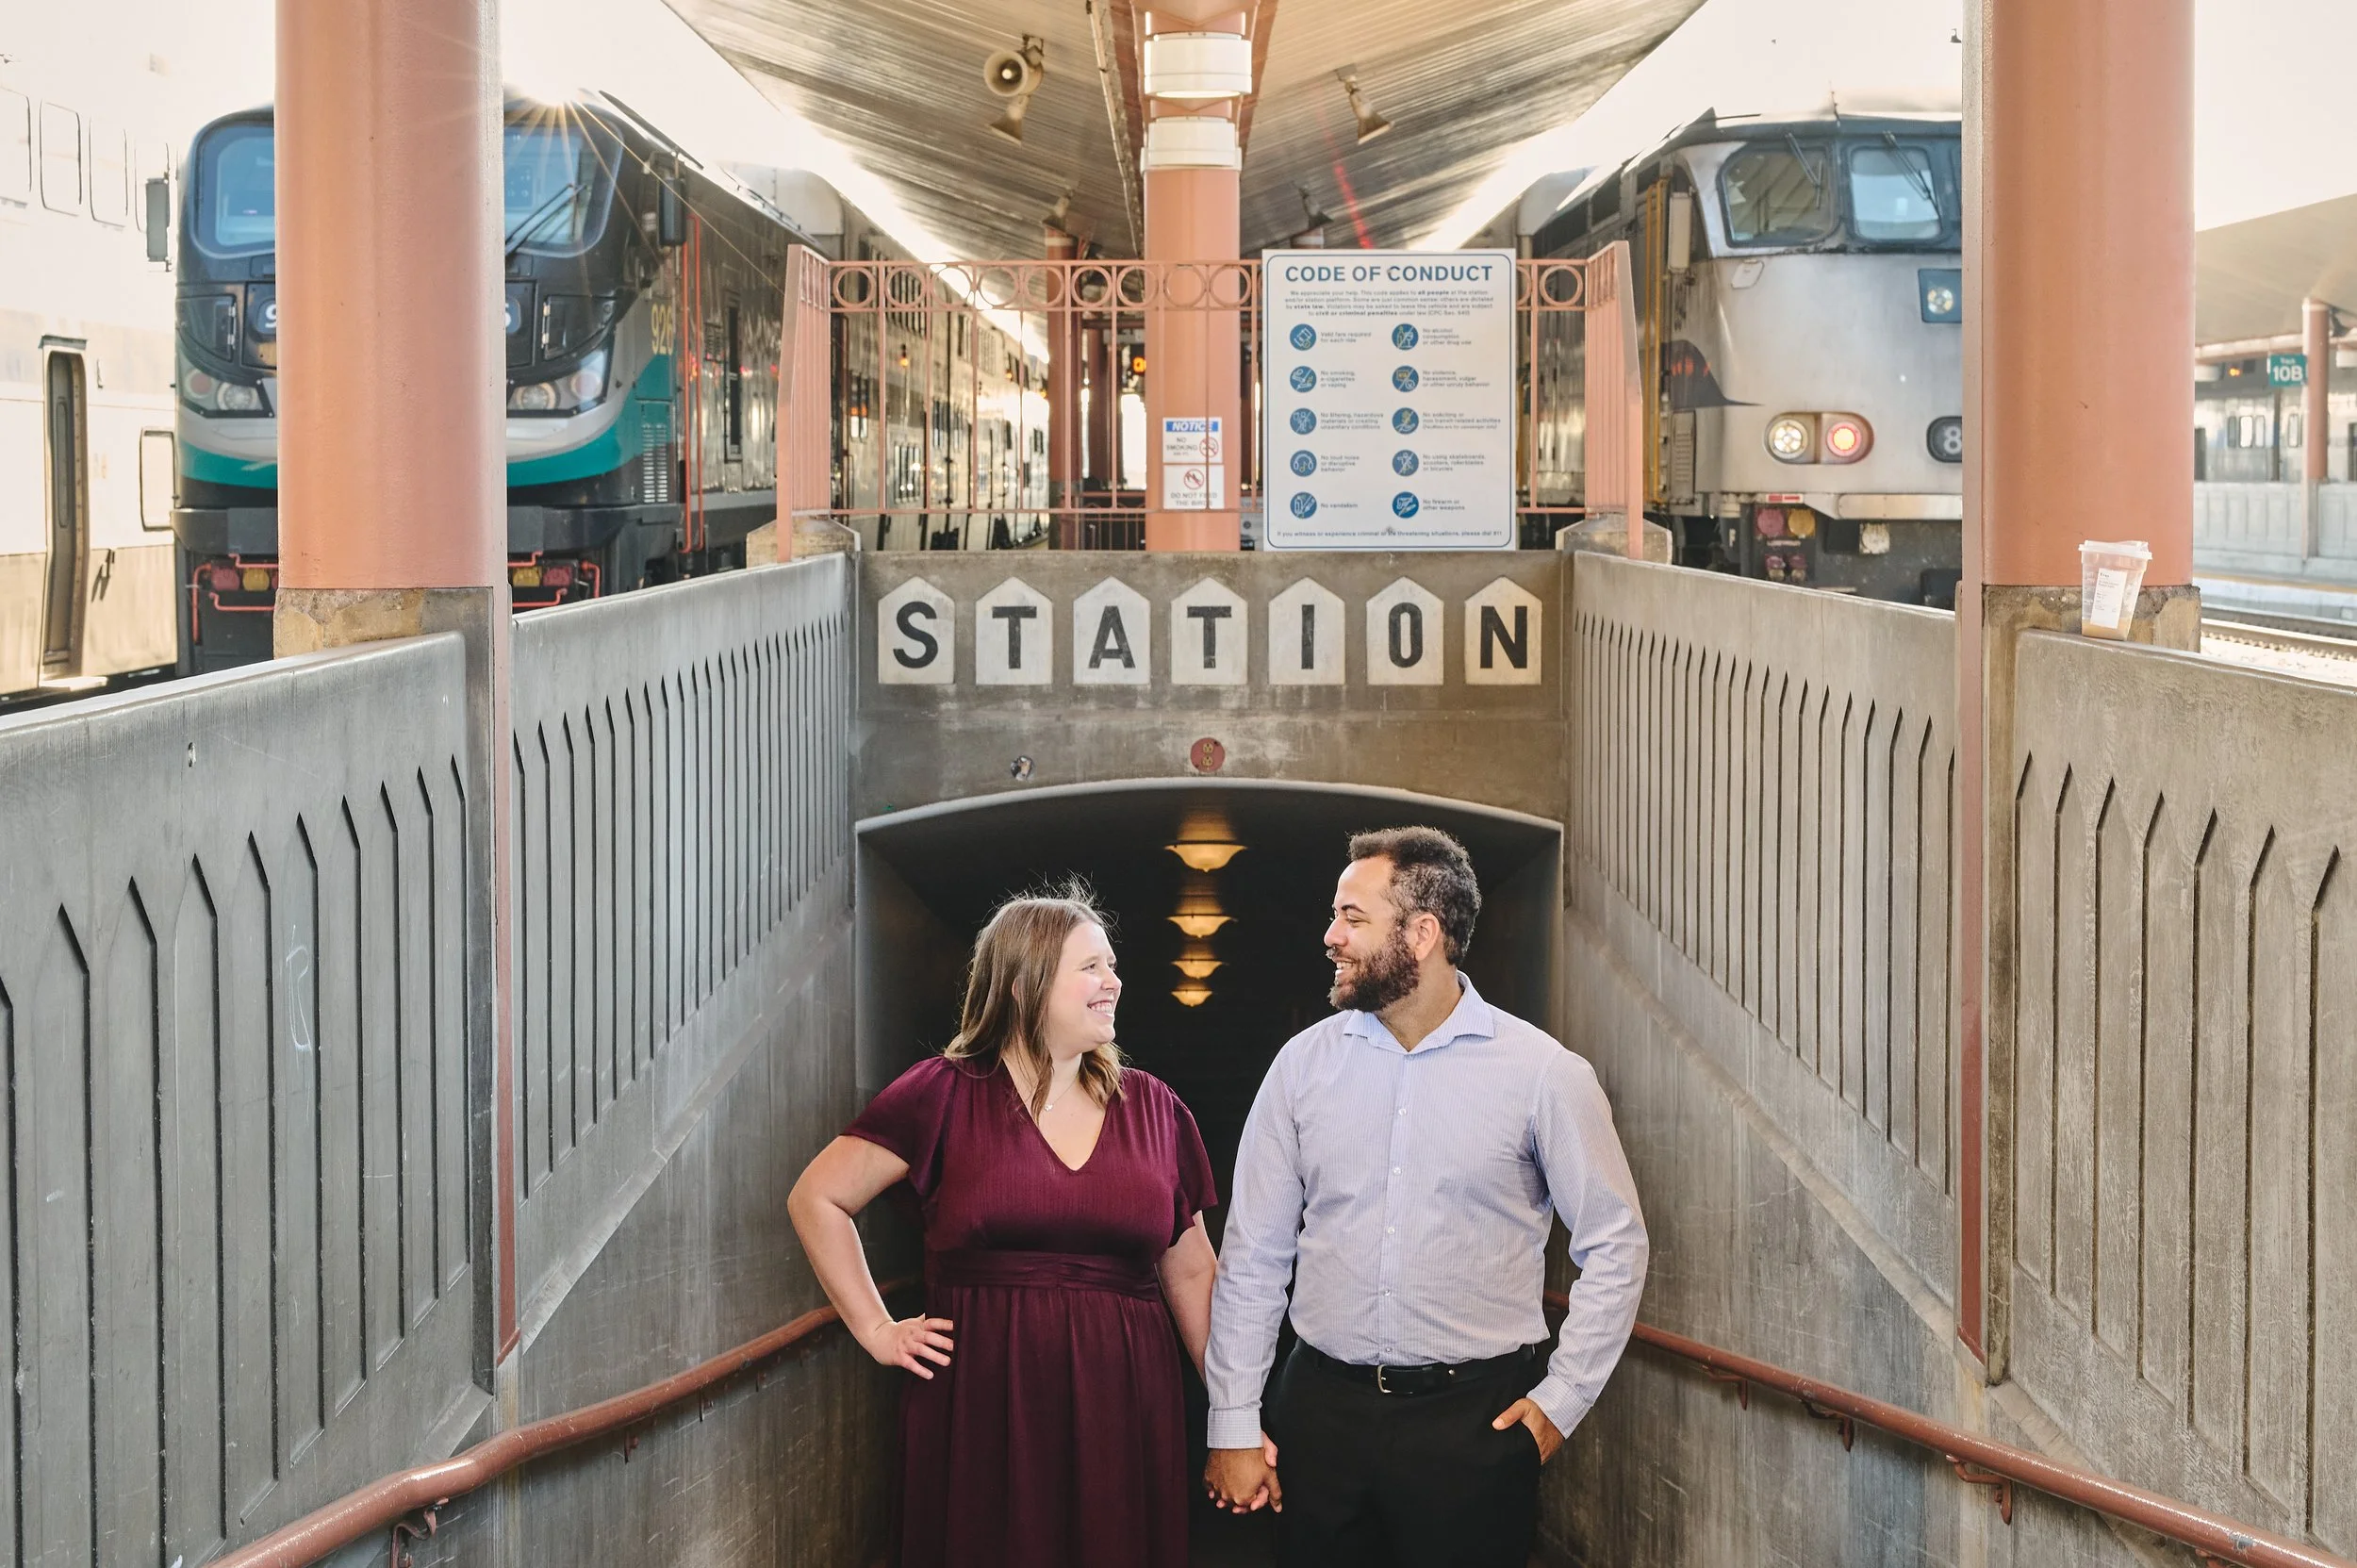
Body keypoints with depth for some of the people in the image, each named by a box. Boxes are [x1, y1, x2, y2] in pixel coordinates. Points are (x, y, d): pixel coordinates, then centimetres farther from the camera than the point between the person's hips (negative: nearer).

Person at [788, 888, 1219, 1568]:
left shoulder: (1152, 1109, 9)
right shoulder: (946, 1093, -1)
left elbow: (1191, 1274, 12)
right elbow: (817, 1199, 4)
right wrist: (878, 1331, 0)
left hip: (1122, 1413, 3)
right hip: (979, 1414, -3)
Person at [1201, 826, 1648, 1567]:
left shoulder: (1544, 1074, -4)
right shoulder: (1304, 1063, 3)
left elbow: (1615, 1243, 2)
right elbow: (1254, 1252, 6)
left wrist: (1561, 1399, -3)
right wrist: (1234, 1423, 3)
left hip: (1476, 1420, -2)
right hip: (1322, 1411, 2)